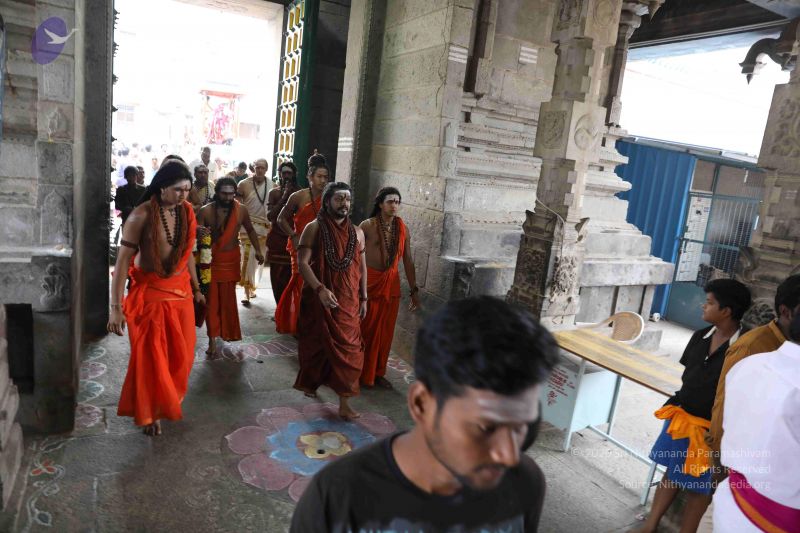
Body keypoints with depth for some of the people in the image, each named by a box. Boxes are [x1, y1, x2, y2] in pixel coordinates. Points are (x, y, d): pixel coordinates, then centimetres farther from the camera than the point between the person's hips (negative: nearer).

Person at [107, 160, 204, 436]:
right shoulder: (142, 215, -18)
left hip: (180, 290, 5)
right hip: (150, 292, -5)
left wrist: (196, 289, 16)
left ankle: (168, 399, 40)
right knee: (150, 356, 6)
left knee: (180, 352, 14)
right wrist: (116, 306, -19)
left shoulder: (186, 211, -2)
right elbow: (123, 261, -17)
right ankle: (150, 412, 28)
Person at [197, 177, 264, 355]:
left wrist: (258, 250, -1)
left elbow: (250, 230, 8)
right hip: (211, 259, -2)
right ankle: (212, 338, 6)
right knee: (212, 298, -1)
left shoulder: (241, 210, -7)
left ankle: (227, 332, 33)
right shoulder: (206, 211, -13)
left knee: (228, 298, 13)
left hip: (231, 259, 2)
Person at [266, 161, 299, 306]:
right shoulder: (274, 193, 9)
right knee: (277, 278, 2)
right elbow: (269, 215, -4)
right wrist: (283, 197, -8)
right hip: (277, 239, 2)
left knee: (291, 278, -9)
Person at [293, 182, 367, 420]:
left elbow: (362, 266, 12)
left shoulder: (357, 232, 6)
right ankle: (310, 382, 40)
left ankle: (344, 402, 6)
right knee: (316, 344, 14)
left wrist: (363, 298, 9)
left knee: (348, 349, 0)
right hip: (318, 298, -2)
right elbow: (302, 262, -13)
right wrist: (320, 289, -25)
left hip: (348, 301, 3)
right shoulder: (314, 228, -6)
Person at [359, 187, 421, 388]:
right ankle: (361, 373, 20)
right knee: (366, 329, 4)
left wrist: (414, 290, 8)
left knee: (385, 331, 10)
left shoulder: (403, 229, 4)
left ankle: (378, 373, 25)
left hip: (391, 284, 4)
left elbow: (408, 261, 9)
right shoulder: (367, 226, -7)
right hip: (369, 281, -3)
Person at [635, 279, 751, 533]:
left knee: (698, 487, 12)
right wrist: (679, 406, 6)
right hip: (680, 416, 6)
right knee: (672, 473, 19)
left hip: (710, 427, -6)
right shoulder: (700, 336, 1)